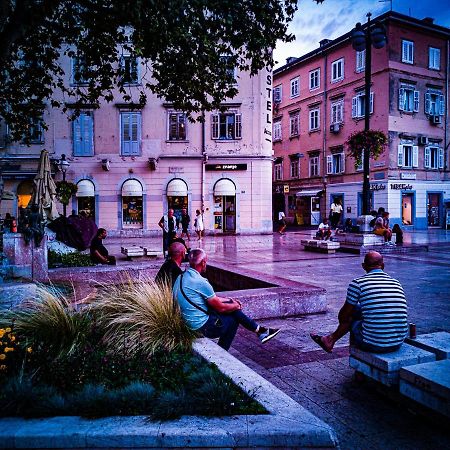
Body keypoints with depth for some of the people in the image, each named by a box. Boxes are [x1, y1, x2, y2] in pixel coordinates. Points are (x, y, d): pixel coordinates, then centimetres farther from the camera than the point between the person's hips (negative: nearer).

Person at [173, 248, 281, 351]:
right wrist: (236, 306, 6)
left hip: (190, 323, 9)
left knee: (230, 304, 11)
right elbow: (220, 307, -14)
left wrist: (229, 300, 18)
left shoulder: (181, 277, 7)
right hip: (203, 326, -9)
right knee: (234, 318, 10)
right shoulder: (200, 282, -23)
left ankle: (260, 330, 16)